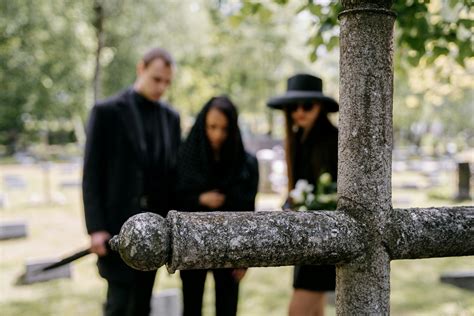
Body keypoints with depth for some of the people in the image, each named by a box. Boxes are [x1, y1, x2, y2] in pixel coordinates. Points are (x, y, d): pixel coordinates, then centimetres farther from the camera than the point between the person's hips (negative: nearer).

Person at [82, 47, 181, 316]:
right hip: (119, 224, -5)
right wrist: (96, 228, -14)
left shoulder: (171, 117, 10)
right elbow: (92, 174, -8)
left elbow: (174, 172, 13)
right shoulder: (107, 111, -5)